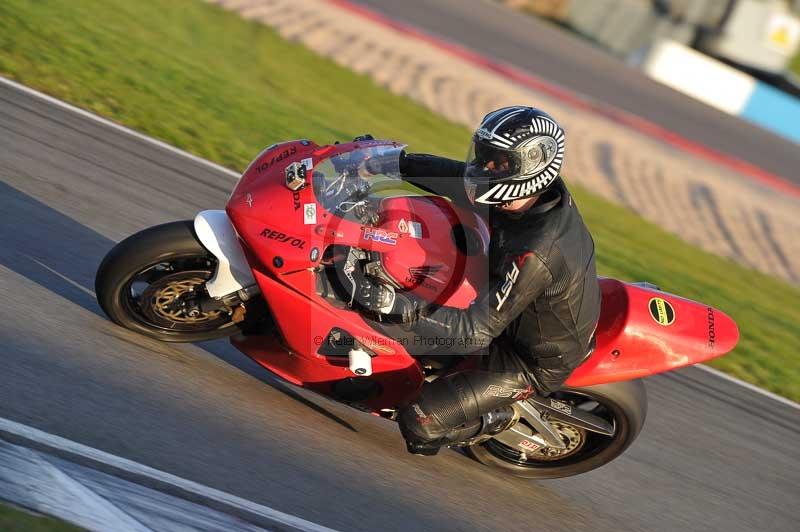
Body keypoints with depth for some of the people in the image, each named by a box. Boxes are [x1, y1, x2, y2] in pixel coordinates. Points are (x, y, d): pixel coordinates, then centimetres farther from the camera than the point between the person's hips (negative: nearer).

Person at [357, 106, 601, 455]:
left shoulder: (536, 254, -40)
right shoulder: (543, 188, -16)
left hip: (534, 362, -8)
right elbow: (458, 175, -1)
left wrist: (401, 308, -44)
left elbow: (477, 331, -36)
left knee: (418, 422, -12)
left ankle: (501, 419, 11)